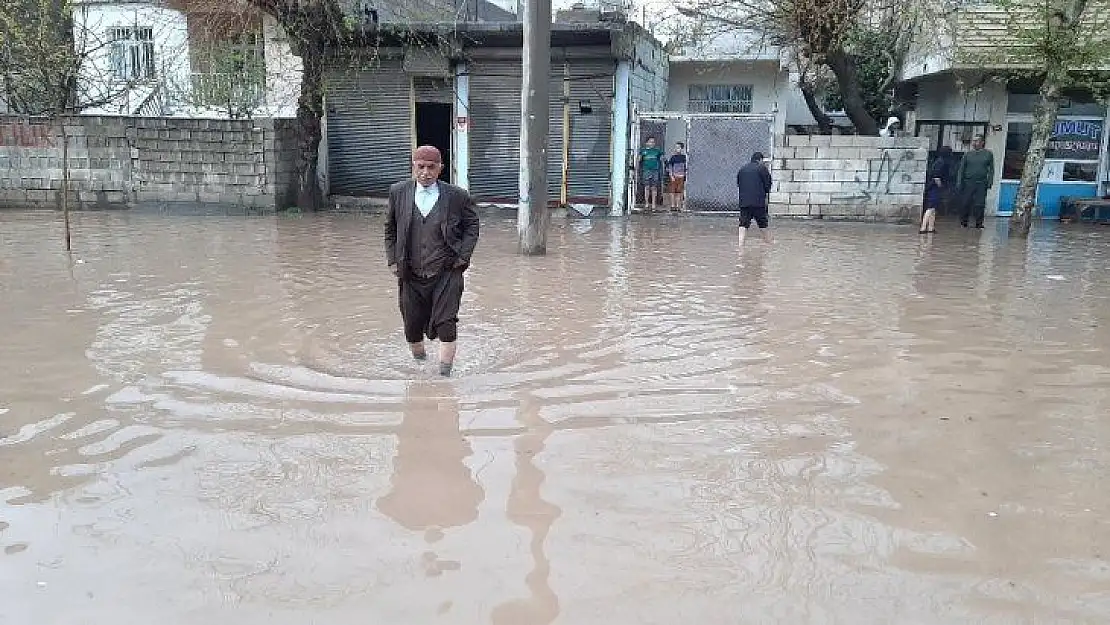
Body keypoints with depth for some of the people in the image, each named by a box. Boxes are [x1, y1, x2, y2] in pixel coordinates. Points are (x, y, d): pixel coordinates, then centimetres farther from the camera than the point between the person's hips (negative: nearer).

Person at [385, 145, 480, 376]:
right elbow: (390, 229, 14)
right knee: (413, 327, 12)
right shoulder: (399, 192, 4)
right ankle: (418, 361, 40)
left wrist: (463, 256, -3)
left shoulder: (457, 196, -3)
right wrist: (393, 260, 5)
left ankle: (444, 373, 4)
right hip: (411, 276, 3)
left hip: (446, 273, -2)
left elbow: (472, 226, 8)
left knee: (446, 325, -7)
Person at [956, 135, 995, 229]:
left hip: (981, 183, -1)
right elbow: (961, 169, 10)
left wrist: (990, 182, 1)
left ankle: (979, 223, 3)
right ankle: (963, 222, 10)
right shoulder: (968, 155, 10)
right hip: (968, 183, 1)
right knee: (966, 203, 0)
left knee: (980, 204, -3)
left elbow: (991, 169, 10)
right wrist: (959, 182, 1)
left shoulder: (988, 154, 9)